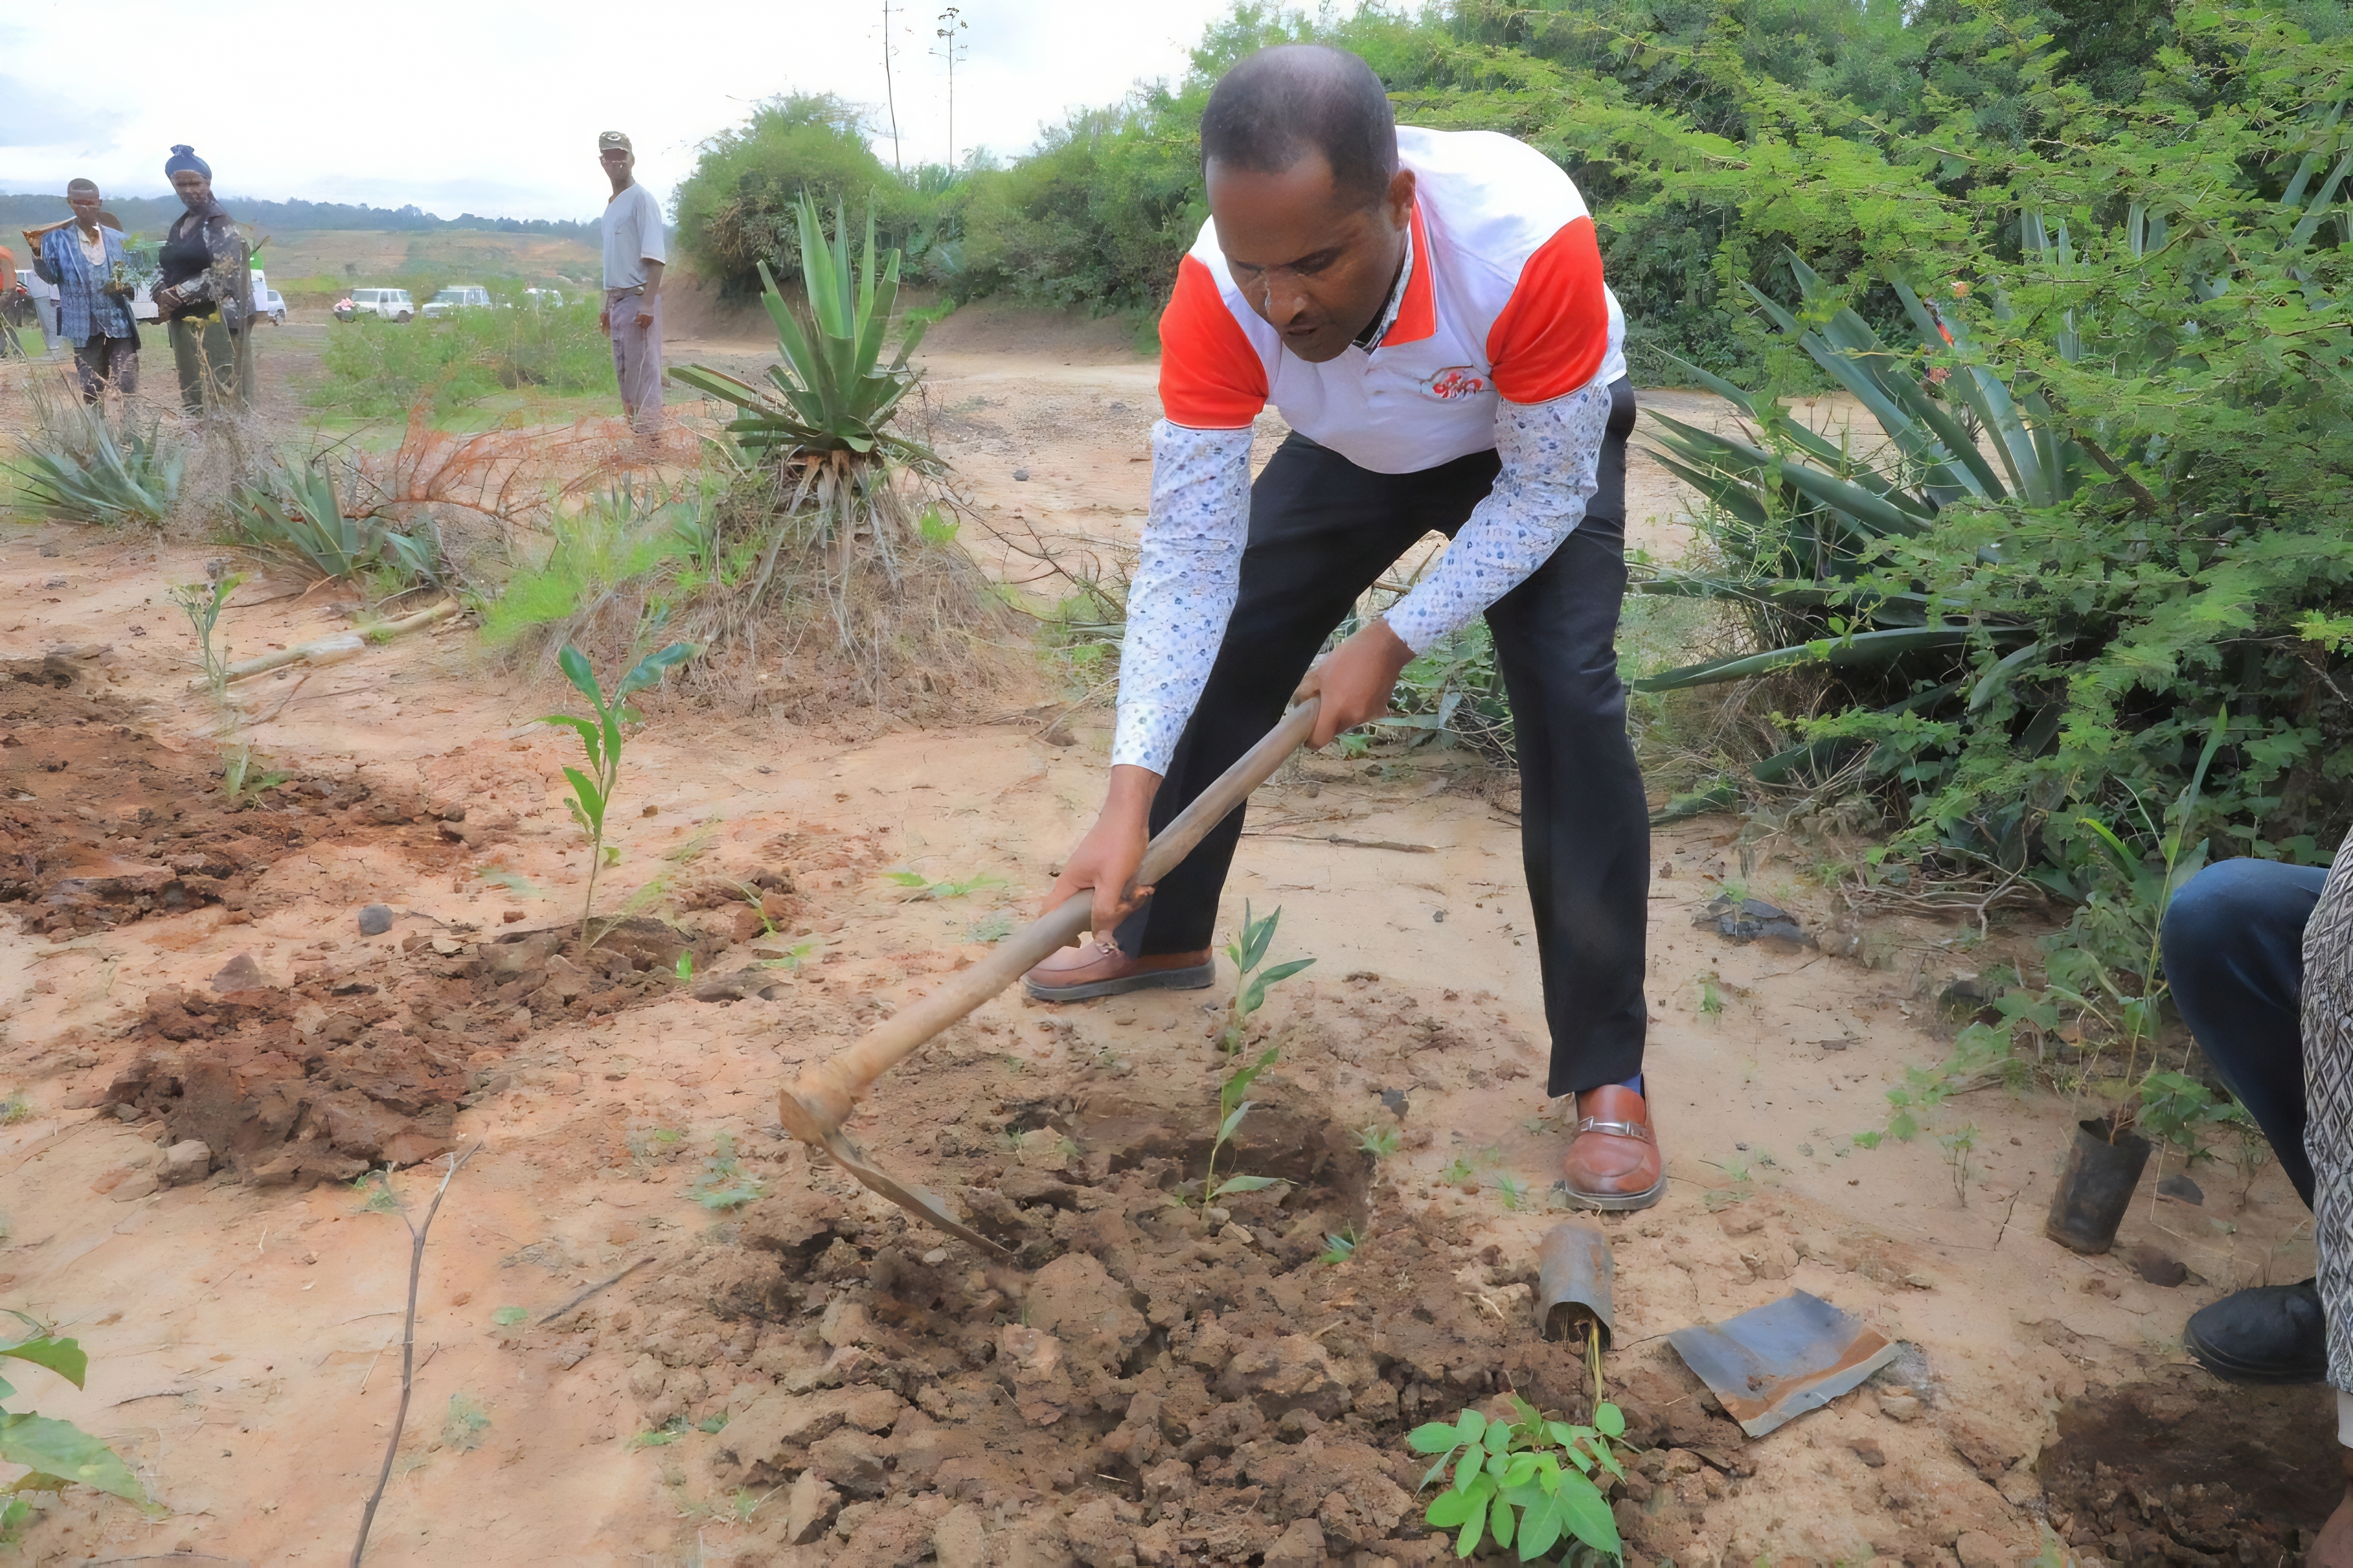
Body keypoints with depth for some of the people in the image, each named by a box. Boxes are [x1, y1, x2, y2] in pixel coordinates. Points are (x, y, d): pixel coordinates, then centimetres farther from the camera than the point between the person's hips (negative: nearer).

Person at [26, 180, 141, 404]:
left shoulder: (117, 239, 9)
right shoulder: (57, 238, 3)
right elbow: (51, 276, -3)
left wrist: (125, 286, -12)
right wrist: (38, 253, -23)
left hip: (119, 324, 1)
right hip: (84, 327, -1)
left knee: (128, 390, -5)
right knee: (92, 392, 6)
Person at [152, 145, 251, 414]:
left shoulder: (221, 225, -7)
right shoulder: (176, 228, 16)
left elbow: (224, 277, -17)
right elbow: (163, 270, 18)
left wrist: (178, 294, -15)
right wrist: (162, 296, -4)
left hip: (215, 326, -8)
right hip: (183, 326, 8)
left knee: (222, 400, -7)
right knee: (193, 401, 10)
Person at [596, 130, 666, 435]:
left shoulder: (641, 199, -8)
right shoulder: (611, 204, 17)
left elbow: (654, 257, -16)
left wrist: (648, 304, -24)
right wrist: (607, 306, 20)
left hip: (638, 298, -9)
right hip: (617, 299, 9)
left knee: (644, 373, -10)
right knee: (624, 374, 12)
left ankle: (650, 438, -9)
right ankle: (632, 431, 19)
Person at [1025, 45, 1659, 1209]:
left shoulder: (1529, 239, -42)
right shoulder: (1218, 293, -34)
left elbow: (1546, 495, -27)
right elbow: (1188, 557, -32)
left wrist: (1394, 642, -30)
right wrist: (1127, 799, -39)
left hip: (1540, 447, -3)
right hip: (1355, 454, 3)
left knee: (1567, 698, -21)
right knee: (1216, 663, 1)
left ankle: (1606, 1077, -11)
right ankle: (1162, 938, 25)